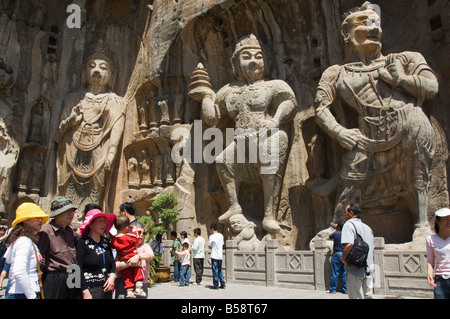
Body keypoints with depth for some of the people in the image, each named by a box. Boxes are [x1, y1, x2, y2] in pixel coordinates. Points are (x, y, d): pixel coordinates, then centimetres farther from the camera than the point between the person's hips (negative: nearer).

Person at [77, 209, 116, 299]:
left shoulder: (106, 241, 10)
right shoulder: (82, 243, -7)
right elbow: (78, 270, -11)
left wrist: (112, 276, -5)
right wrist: (85, 292, -15)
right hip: (90, 290, -5)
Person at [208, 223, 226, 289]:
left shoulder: (211, 236, -12)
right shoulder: (221, 236, 6)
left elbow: (209, 246, -4)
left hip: (214, 256, -6)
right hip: (220, 256, 6)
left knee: (215, 271, 2)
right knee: (220, 270, 15)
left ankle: (216, 285, 5)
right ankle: (223, 284, 14)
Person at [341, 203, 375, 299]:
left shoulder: (349, 224, -9)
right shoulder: (368, 227, 15)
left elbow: (349, 244, -25)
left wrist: (343, 258, -12)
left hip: (355, 270, -7)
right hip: (368, 270, 7)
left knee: (357, 296, -1)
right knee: (368, 296, 13)